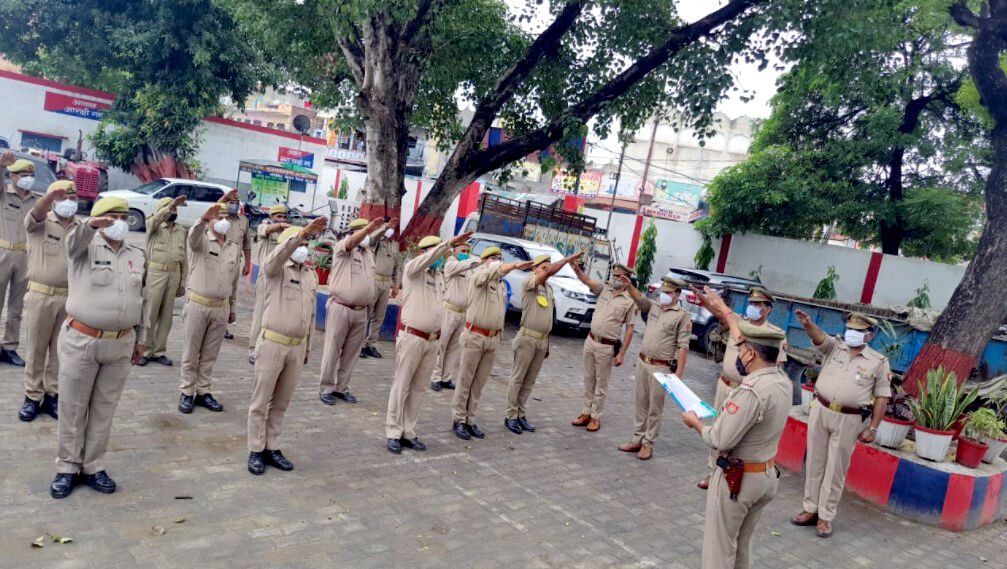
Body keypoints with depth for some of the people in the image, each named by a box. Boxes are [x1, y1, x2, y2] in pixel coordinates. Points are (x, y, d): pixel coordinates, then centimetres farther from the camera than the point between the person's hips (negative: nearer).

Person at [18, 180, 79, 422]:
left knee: (61, 350, 10)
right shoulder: (40, 223, -2)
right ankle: (33, 396, 19)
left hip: (70, 298, 3)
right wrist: (51, 194, -49)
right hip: (40, 296, -3)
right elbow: (36, 213, -27)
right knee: (36, 349, 7)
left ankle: (52, 395, 21)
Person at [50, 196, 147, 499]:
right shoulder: (86, 247, -4)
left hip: (120, 345, 4)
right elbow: (74, 241, -31)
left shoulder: (137, 255, 8)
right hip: (81, 341, -3)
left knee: (104, 409, 11)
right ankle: (68, 468, 21)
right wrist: (90, 224, -53)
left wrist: (140, 339, 16)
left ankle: (93, 467, 23)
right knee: (73, 408, 7)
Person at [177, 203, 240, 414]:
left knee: (210, 354, 11)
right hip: (198, 305, -4)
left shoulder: (234, 248, 11)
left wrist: (232, 308, 21)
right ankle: (186, 393, 14)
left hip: (221, 308, 4)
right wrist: (202, 220, -52)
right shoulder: (201, 241, -3)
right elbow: (193, 237, -30)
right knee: (190, 353, 5)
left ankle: (203, 392, 21)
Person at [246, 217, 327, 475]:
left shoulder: (312, 275, 12)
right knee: (261, 402, 4)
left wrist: (307, 347, 19)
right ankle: (256, 452, 15)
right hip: (273, 344, -5)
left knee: (281, 403, 13)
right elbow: (278, 255, -31)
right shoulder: (273, 269, -5)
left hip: (297, 347, 5)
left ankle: (272, 448, 23)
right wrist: (303, 232, -43)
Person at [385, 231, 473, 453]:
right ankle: (393, 433, 5)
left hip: (432, 341, 7)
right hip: (412, 338, -7)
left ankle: (408, 433, 17)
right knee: (401, 387, -1)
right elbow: (427, 259, -26)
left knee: (417, 389, 10)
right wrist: (450, 242, -32)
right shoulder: (412, 269, -4)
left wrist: (437, 338, 16)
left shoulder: (437, 278, 16)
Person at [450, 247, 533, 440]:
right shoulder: (478, 277, -7)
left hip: (493, 339, 7)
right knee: (465, 381, 1)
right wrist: (515, 265, -43)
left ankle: (470, 420, 18)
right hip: (474, 337, -6)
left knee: (479, 384, 10)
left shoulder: (502, 285, 16)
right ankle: (458, 420, 9)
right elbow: (493, 272, -29)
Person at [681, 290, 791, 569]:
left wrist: (695, 422, -7)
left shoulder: (752, 391, -27)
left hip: (737, 478, -8)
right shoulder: (782, 379, -1)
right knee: (742, 543, 22)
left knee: (719, 547, 5)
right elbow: (751, 341, 15)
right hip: (768, 476, 8)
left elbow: (720, 441, -26)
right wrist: (725, 312, 26)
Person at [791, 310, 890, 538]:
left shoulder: (879, 362, -1)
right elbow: (819, 337, -18)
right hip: (820, 410, 2)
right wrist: (807, 324, -42)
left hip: (848, 420, -2)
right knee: (815, 463, 10)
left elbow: (882, 397, 1)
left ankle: (825, 516, 16)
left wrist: (873, 428, -3)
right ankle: (811, 509, 21)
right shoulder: (834, 347, 3)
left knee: (836, 469, 5)